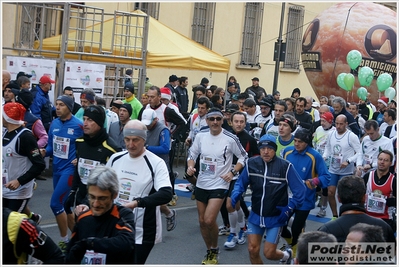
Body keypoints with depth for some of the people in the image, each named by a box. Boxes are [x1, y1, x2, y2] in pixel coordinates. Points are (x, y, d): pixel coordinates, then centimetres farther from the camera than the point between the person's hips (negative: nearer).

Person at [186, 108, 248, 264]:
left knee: (209, 220, -16)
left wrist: (233, 172, -11)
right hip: (201, 184, 5)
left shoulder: (231, 139, -11)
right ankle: (209, 251, 30)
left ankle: (214, 249, 10)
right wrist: (190, 166, -7)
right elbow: (192, 154, 12)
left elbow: (243, 157, 0)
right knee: (202, 221, 10)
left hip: (219, 185, -4)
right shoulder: (200, 136, -1)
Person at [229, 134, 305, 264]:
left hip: (276, 218, -3)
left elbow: (299, 191, -10)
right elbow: (241, 183, 5)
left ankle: (286, 255, 34)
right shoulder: (252, 164, -7)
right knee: (253, 250, 2)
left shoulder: (285, 166, -16)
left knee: (269, 253, -1)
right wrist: (235, 197, -13)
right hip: (256, 215, 3)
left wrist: (289, 209, -16)